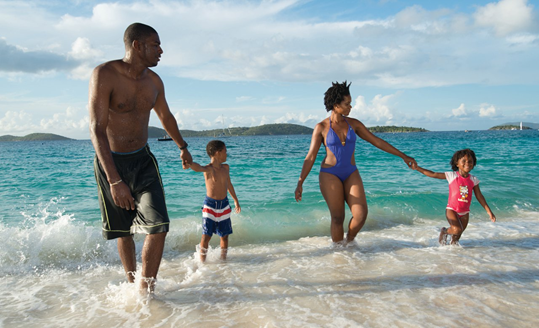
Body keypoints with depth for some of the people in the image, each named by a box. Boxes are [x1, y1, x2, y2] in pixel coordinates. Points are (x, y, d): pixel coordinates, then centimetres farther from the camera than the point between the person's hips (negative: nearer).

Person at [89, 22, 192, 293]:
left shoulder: (154, 81, 1)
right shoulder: (104, 75, -18)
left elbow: (165, 116, 20)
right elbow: (97, 130, -25)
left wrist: (183, 146, 33)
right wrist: (115, 181, -33)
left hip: (143, 160, 4)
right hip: (110, 162, -4)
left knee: (159, 227, -10)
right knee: (123, 232, 10)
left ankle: (146, 291, 5)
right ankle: (132, 285, 31)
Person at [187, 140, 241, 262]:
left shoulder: (226, 168, 4)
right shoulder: (209, 169, -16)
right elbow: (198, 168, -41)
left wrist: (236, 200, 28)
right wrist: (188, 162, -64)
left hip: (224, 205, 5)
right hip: (210, 206, -5)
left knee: (224, 235, 11)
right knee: (206, 236, -5)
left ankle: (223, 259, 27)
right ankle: (202, 261, 10)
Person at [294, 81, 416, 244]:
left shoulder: (353, 123, 3)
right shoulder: (321, 127, -6)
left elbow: (377, 141, 9)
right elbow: (310, 157, -6)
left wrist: (403, 156, 10)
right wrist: (300, 183, -14)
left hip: (351, 174, 4)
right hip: (330, 174, -3)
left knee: (361, 214, -8)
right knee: (337, 218, -4)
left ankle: (349, 240, 20)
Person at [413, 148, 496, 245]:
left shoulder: (473, 180, 2)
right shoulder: (452, 176, -6)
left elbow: (479, 197, 8)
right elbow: (433, 174, -7)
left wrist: (489, 211, 7)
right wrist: (417, 168, -13)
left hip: (465, 212, 4)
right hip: (452, 209, -3)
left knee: (458, 236, 9)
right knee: (457, 229, -22)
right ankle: (444, 232, 9)